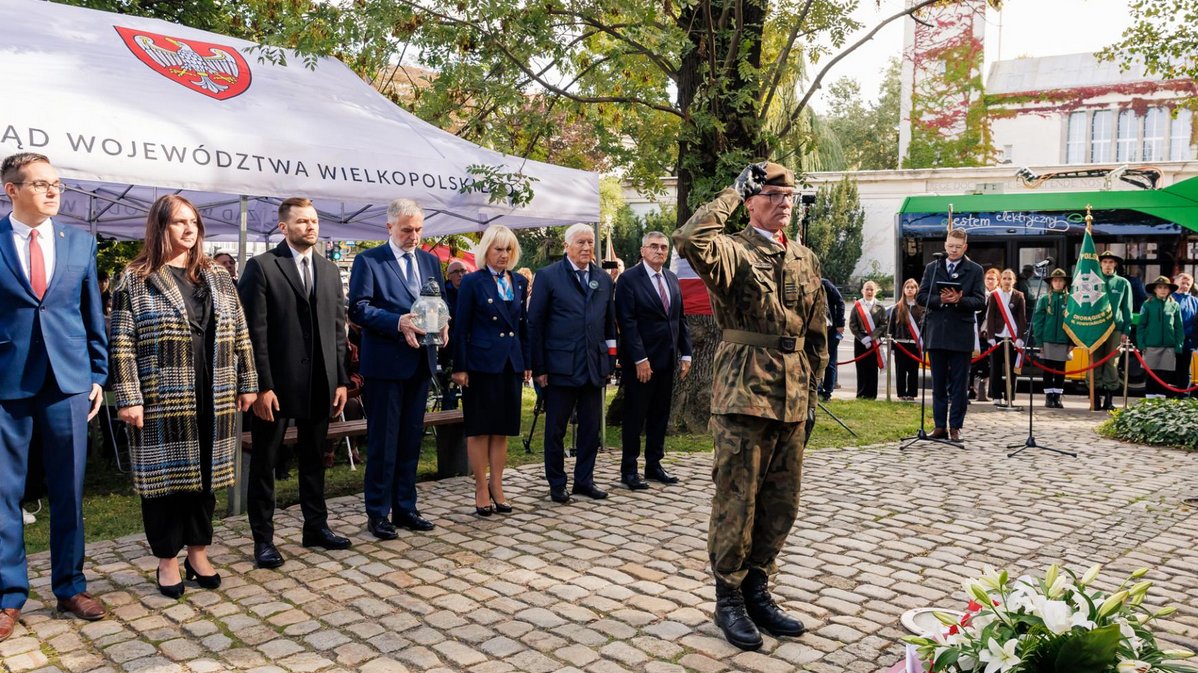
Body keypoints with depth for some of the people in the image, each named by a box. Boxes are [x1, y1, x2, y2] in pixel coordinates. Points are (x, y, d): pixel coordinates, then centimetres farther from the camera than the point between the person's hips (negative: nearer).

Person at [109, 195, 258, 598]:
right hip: (162, 399, -4)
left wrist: (247, 383, 6)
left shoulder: (217, 276, 10)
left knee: (205, 474, 11)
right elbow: (121, 344, -6)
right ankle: (167, 561, 19)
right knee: (165, 474, 5)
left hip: (212, 398, 4)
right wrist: (128, 398, -13)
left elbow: (240, 334, 11)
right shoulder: (135, 279, -2)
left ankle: (198, 553, 25)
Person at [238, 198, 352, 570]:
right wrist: (261, 386, -15)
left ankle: (316, 526, 29)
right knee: (264, 463, 7)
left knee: (314, 459, 16)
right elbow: (255, 331, -10)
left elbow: (338, 329, 11)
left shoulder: (329, 270, 11)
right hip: (275, 384, -5)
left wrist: (341, 380, 6)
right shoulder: (262, 266, -6)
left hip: (319, 383, 5)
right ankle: (263, 539, 17)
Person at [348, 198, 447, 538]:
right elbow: (358, 308, -12)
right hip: (385, 363, -5)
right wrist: (398, 323, -24)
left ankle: (405, 508, 24)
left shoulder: (430, 261, 13)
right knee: (383, 440, 2)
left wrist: (442, 324, -7)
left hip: (420, 361, 6)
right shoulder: (368, 260, -4)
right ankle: (377, 513, 13)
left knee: (411, 438, 13)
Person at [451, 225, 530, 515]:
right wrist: (459, 368, -10)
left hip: (511, 363, 5)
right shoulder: (472, 282, -4)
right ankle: (481, 489, 12)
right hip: (481, 363, -5)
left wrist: (527, 362, 10)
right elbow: (461, 328, -6)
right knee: (479, 428, 3)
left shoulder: (519, 282, 10)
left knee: (502, 428, 10)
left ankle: (497, 487, 19)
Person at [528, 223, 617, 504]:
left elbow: (610, 322, 15)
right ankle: (557, 483, 19)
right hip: (561, 366, -4)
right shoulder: (548, 276, -2)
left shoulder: (604, 279, 11)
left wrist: (610, 359, 8)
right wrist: (538, 367, -7)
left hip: (595, 365, 4)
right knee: (556, 428, 5)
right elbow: (535, 323, -3)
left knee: (591, 428, 10)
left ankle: (584, 480, 24)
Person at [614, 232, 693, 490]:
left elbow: (680, 319, 14)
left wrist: (685, 354, 7)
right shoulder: (628, 279, -8)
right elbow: (627, 322, -14)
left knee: (660, 415, 12)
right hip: (640, 361, -6)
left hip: (667, 360, 6)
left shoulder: (672, 279, 12)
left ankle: (654, 465, 23)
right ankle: (629, 469, 13)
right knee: (635, 416, 2)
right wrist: (640, 359, -19)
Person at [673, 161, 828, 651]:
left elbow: (816, 335, 18)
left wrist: (811, 395, 15)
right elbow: (689, 240, -29)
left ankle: (757, 591, 28)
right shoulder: (733, 251, -5)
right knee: (736, 503, 2)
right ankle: (729, 600, 17)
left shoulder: (806, 259, 14)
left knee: (781, 506, 12)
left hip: (792, 399, 7)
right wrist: (733, 191, -16)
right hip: (743, 394, -6)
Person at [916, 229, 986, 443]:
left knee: (959, 384, 2)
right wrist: (940, 300, -14)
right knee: (938, 383, 8)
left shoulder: (975, 270, 4)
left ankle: (955, 427, 8)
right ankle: (940, 426, 14)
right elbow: (921, 296, 3)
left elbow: (980, 301, -3)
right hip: (936, 334, 2)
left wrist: (958, 300, -20)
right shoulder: (932, 268, 10)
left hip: (961, 335, -2)